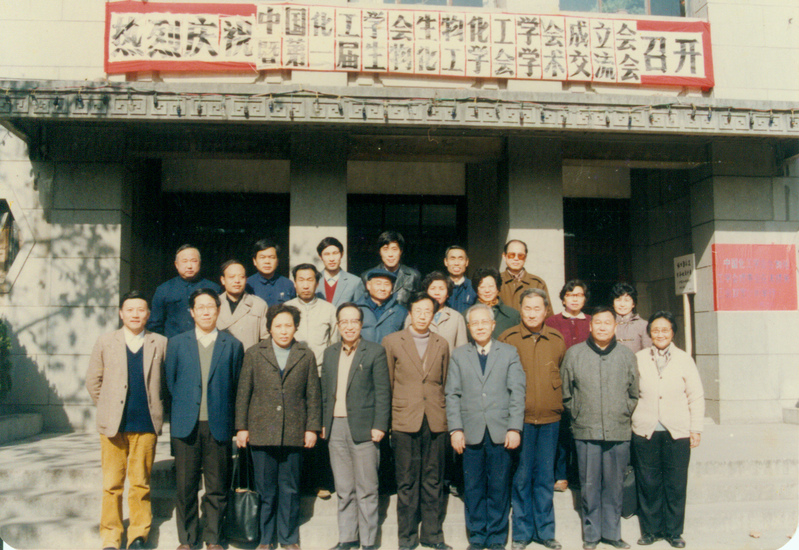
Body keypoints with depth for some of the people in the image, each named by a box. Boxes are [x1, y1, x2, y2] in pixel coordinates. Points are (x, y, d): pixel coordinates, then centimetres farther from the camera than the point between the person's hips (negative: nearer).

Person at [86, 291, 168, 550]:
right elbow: (93, 380, 13)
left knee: (141, 483, 4)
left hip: (146, 424, 0)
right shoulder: (105, 342, 7)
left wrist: (155, 406, 8)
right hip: (113, 424, 0)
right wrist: (108, 407, 10)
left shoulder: (160, 343, 5)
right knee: (112, 484, 3)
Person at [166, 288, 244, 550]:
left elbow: (237, 386, 8)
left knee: (217, 488, 5)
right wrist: (182, 409, 8)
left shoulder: (232, 345, 6)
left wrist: (230, 420, 4)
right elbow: (170, 382, 13)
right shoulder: (176, 343, 9)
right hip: (186, 425, 1)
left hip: (218, 426, 0)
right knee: (185, 486, 5)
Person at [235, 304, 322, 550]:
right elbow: (243, 393, 5)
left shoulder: (306, 355, 6)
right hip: (261, 433, 0)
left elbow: (313, 395, 7)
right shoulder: (254, 353, 5)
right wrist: (241, 427, 1)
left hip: (294, 434, 1)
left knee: (290, 489, 8)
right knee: (265, 489, 6)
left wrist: (312, 428, 2)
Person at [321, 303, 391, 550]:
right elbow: (325, 391, 15)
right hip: (336, 428, 5)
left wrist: (379, 426, -11)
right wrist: (324, 423, 9)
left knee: (366, 490, 2)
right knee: (343, 490, 12)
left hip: (363, 427, -4)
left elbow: (382, 391, -5)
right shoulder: (330, 353, 13)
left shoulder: (375, 351, -2)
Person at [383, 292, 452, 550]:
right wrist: (387, 418, 5)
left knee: (433, 481, 8)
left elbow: (444, 383, 16)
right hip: (405, 421, -2)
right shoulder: (392, 341, 4)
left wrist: (443, 413, 11)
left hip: (436, 422, 2)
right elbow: (386, 384, 6)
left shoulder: (442, 345, 11)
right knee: (407, 482, 4)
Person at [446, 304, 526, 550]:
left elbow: (517, 392, 2)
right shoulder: (458, 355, 11)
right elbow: (452, 395, 6)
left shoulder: (509, 353, 8)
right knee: (473, 488, 6)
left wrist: (514, 428, -6)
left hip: (501, 433, -1)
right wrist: (455, 429, -3)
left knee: (499, 488, 4)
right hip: (471, 433, 1)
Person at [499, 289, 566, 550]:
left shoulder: (557, 339, 8)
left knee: (545, 477, 11)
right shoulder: (508, 338, -1)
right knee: (521, 476, 4)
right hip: (520, 417, -2)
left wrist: (559, 401, 11)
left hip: (550, 417, 3)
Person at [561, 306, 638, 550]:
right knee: (590, 486, 5)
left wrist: (624, 415, 9)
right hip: (586, 432, -1)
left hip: (619, 433, 1)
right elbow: (566, 393, 9)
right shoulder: (574, 353, 3)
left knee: (614, 486, 9)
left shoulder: (627, 355, 8)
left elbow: (634, 394, 16)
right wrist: (578, 416, 6)